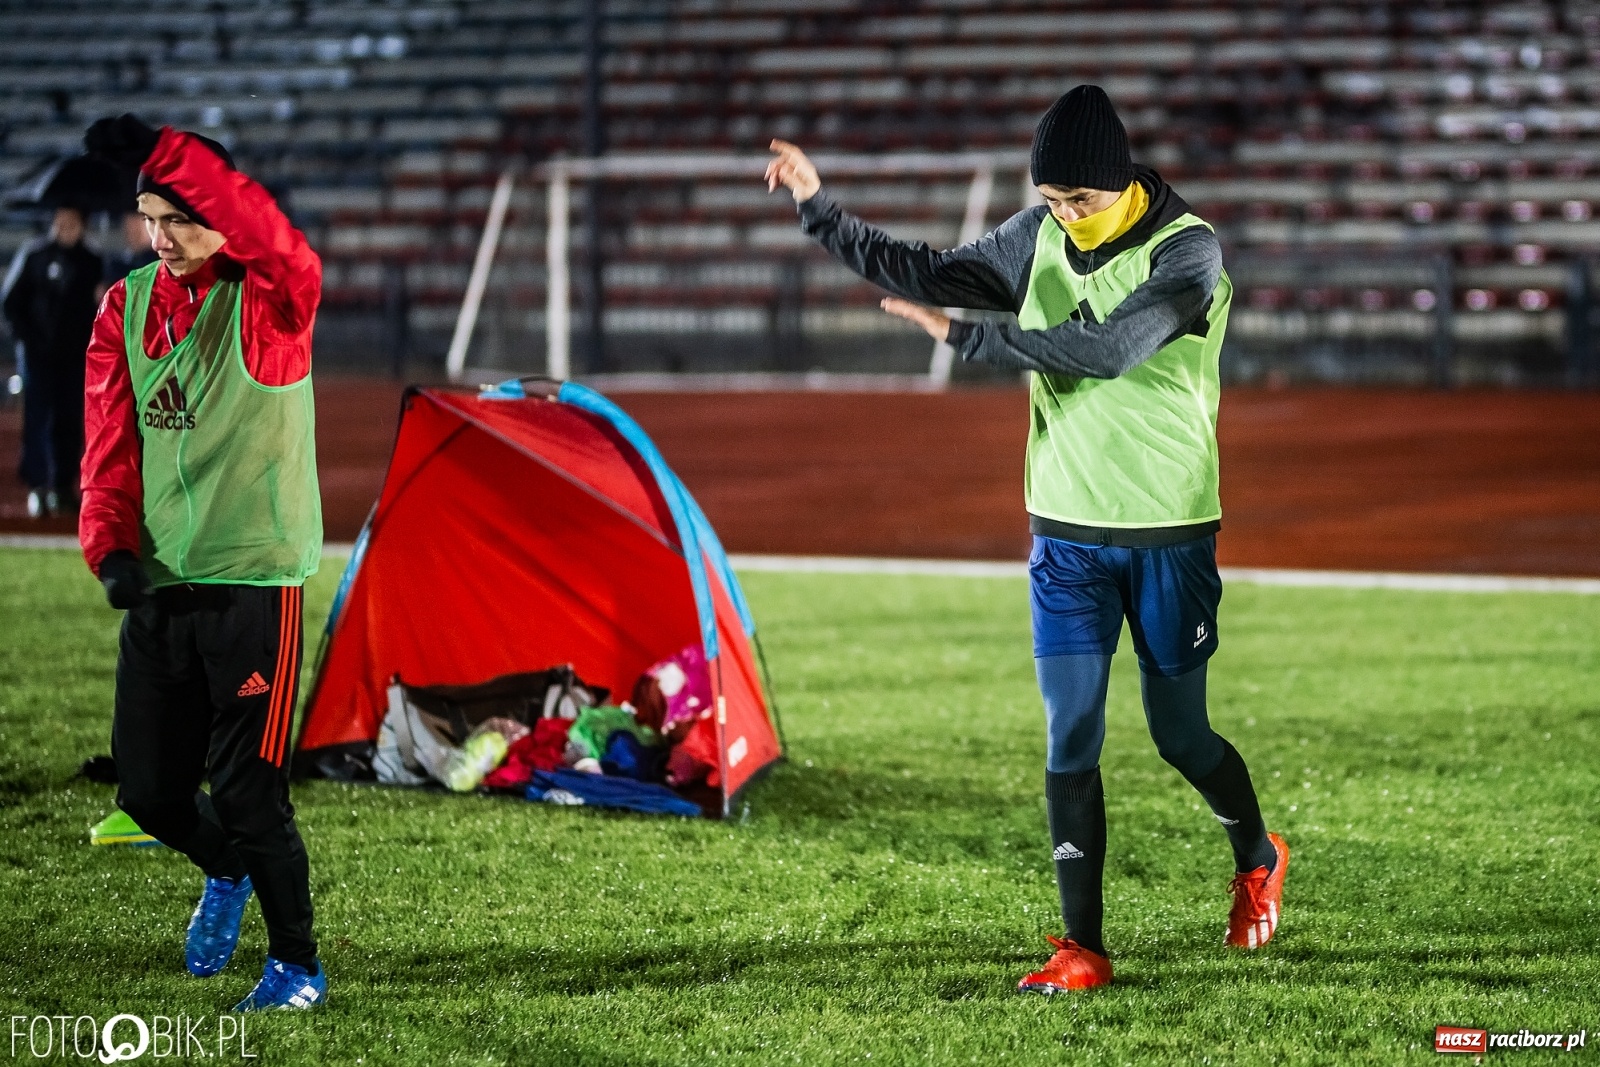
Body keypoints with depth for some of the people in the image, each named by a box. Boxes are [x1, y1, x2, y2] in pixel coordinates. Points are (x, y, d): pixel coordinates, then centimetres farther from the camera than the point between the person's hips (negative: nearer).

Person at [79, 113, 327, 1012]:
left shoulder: (270, 298, -9)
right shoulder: (127, 306, 7)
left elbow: (274, 242, -34)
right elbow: (112, 447, 8)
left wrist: (163, 152, -44)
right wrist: (113, 548, -9)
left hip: (255, 584, -5)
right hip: (157, 591, 5)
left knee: (248, 793, -5)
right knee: (150, 791, 10)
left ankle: (297, 964, 15)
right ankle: (226, 872, 43)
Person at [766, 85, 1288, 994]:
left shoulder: (1187, 251, -16)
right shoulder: (1042, 235, 1)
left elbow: (1110, 351, -29)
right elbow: (937, 276, 7)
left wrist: (963, 335, -29)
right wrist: (821, 209, -2)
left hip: (1169, 534, -4)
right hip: (1066, 533, 4)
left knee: (1181, 736, 9)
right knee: (1070, 742, -2)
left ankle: (1258, 860, 38)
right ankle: (1083, 949, 1)